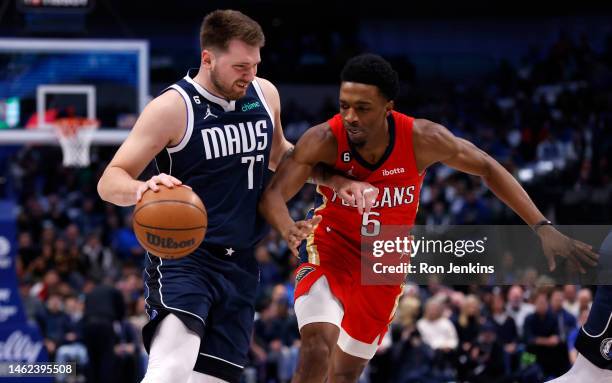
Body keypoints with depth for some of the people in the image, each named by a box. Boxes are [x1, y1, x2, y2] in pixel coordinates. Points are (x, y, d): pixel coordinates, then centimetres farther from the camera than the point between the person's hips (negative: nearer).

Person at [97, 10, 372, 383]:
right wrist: (141, 188, -35)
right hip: (183, 258, -6)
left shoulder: (265, 94, 8)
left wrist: (334, 178, 15)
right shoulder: (173, 108, -11)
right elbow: (109, 181, -12)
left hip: (240, 267, 6)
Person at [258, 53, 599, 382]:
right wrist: (292, 233, -55)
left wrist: (542, 227, -11)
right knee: (318, 346, -28)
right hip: (329, 251, -2)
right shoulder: (324, 141, -25)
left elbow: (487, 168, -7)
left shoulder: (422, 140, -20)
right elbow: (273, 195, -31)